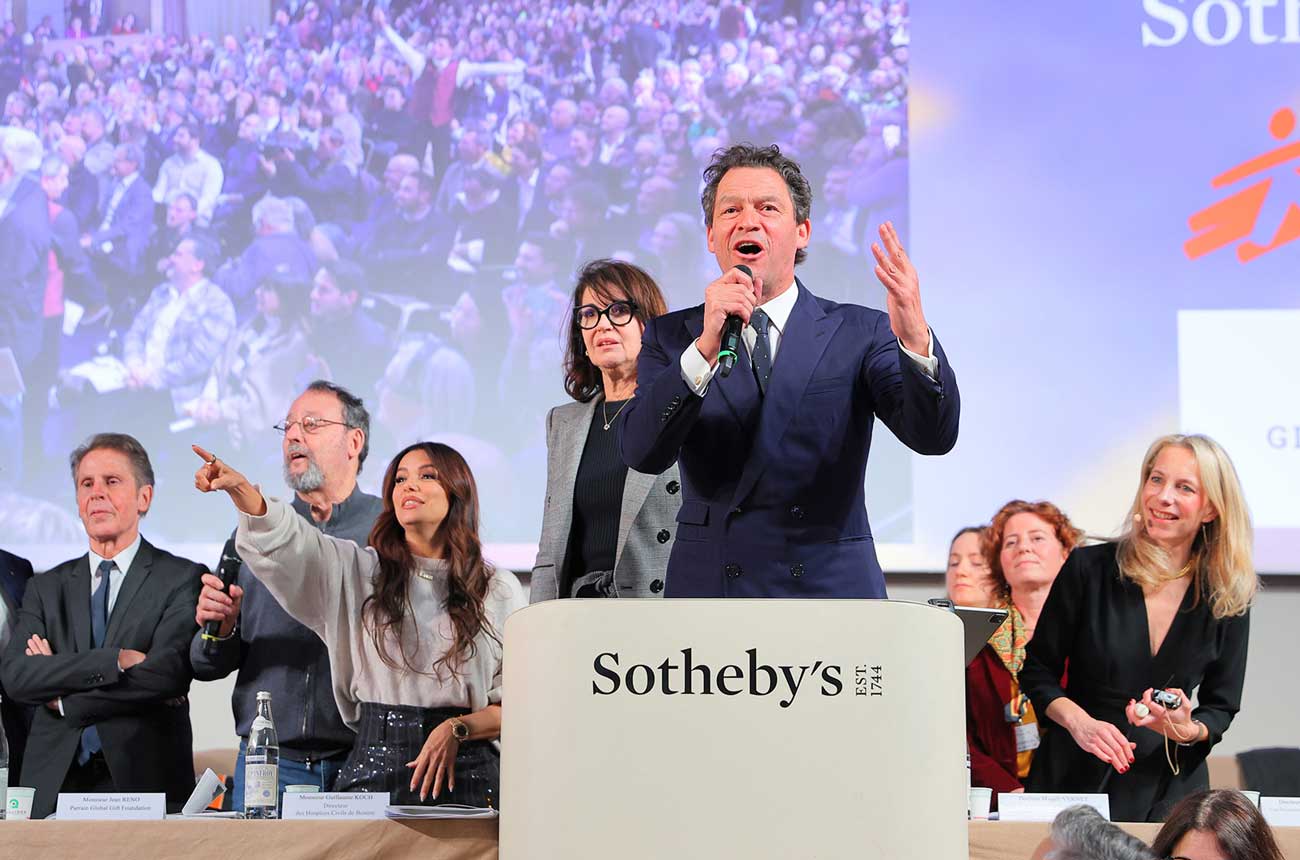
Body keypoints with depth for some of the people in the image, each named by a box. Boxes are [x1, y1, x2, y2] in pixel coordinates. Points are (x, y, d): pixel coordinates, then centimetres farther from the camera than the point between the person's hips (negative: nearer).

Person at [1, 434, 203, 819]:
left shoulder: (182, 579, 2)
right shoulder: (46, 588, 14)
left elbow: (168, 675, -12)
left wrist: (63, 698, -5)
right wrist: (115, 659, -14)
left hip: (144, 778, -3)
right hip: (53, 784, 3)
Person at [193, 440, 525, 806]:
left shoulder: (498, 590, 8)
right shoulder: (360, 572, 11)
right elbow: (284, 541, -7)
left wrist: (457, 729, -10)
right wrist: (239, 488, -25)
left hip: (465, 772, -1)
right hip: (374, 771, 1)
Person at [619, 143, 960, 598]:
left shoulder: (859, 333, 5)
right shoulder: (671, 337, 8)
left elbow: (933, 436, -8)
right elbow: (641, 452, -8)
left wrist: (916, 340, -26)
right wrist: (705, 348, -21)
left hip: (832, 593, 0)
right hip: (708, 592, 1)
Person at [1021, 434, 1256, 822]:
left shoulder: (1228, 600, 0)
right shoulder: (1088, 568, -4)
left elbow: (1221, 705, 9)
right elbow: (1037, 670, 2)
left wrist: (1189, 731, -12)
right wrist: (1079, 723, -14)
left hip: (1169, 788, 1)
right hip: (1075, 776, -1)